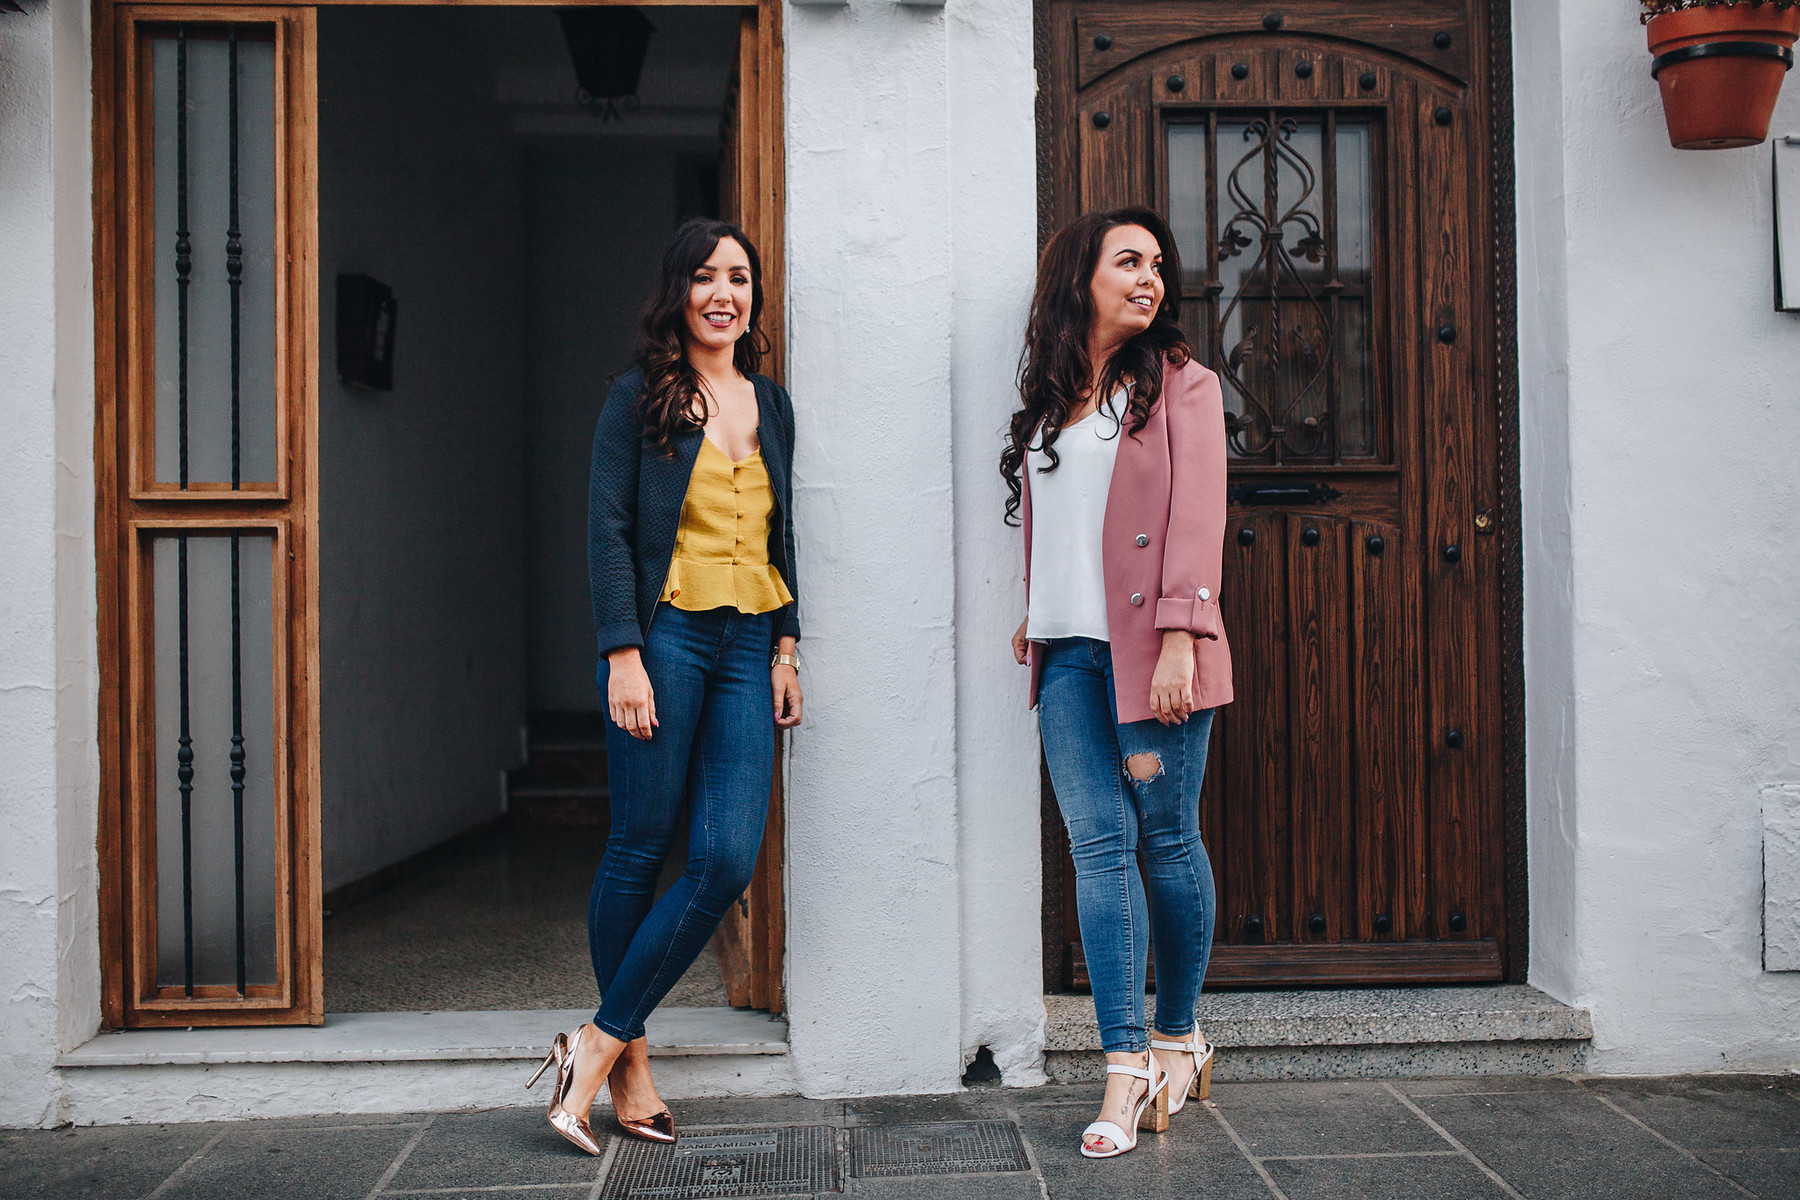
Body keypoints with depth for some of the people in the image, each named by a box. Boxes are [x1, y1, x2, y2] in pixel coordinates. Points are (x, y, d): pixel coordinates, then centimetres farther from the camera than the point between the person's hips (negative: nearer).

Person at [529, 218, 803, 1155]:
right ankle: (627, 1062, 16)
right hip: (664, 636, -4)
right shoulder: (640, 397, 1)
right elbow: (608, 527, -5)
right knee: (639, 849, 1)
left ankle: (601, 1042, 4)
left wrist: (786, 647, 12)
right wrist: (624, 655, -13)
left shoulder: (772, 405, 16)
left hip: (747, 648, 5)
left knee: (728, 858, -8)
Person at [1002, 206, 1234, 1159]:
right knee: (1098, 843, -3)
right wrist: (1035, 617, 17)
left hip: (1149, 646, -4)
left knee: (1167, 838, 3)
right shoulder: (1048, 399, 17)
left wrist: (1179, 640, -15)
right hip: (1069, 653, 4)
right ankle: (1127, 1064, -1)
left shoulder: (1179, 384, 3)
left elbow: (1197, 516, -7)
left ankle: (1178, 1036, 20)